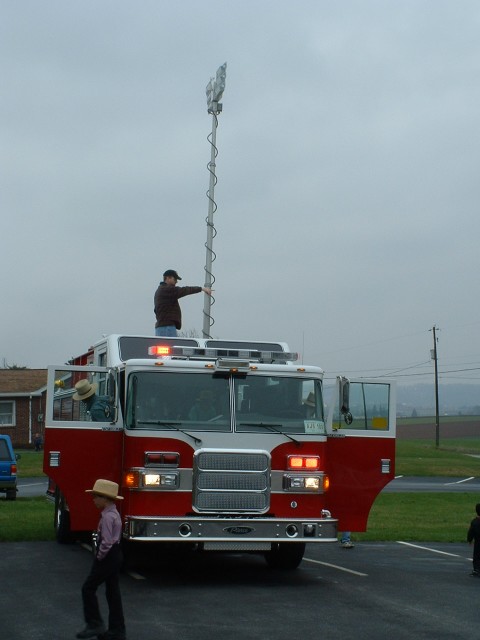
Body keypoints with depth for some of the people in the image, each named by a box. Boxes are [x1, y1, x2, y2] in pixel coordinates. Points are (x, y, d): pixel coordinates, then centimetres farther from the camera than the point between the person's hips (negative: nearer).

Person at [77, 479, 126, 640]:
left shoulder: (108, 516, -19)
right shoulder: (114, 513, 12)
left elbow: (107, 542, -24)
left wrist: (99, 557, -12)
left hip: (107, 556, -10)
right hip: (116, 555, 10)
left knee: (88, 588, -1)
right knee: (113, 592, 11)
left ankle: (95, 625, 0)